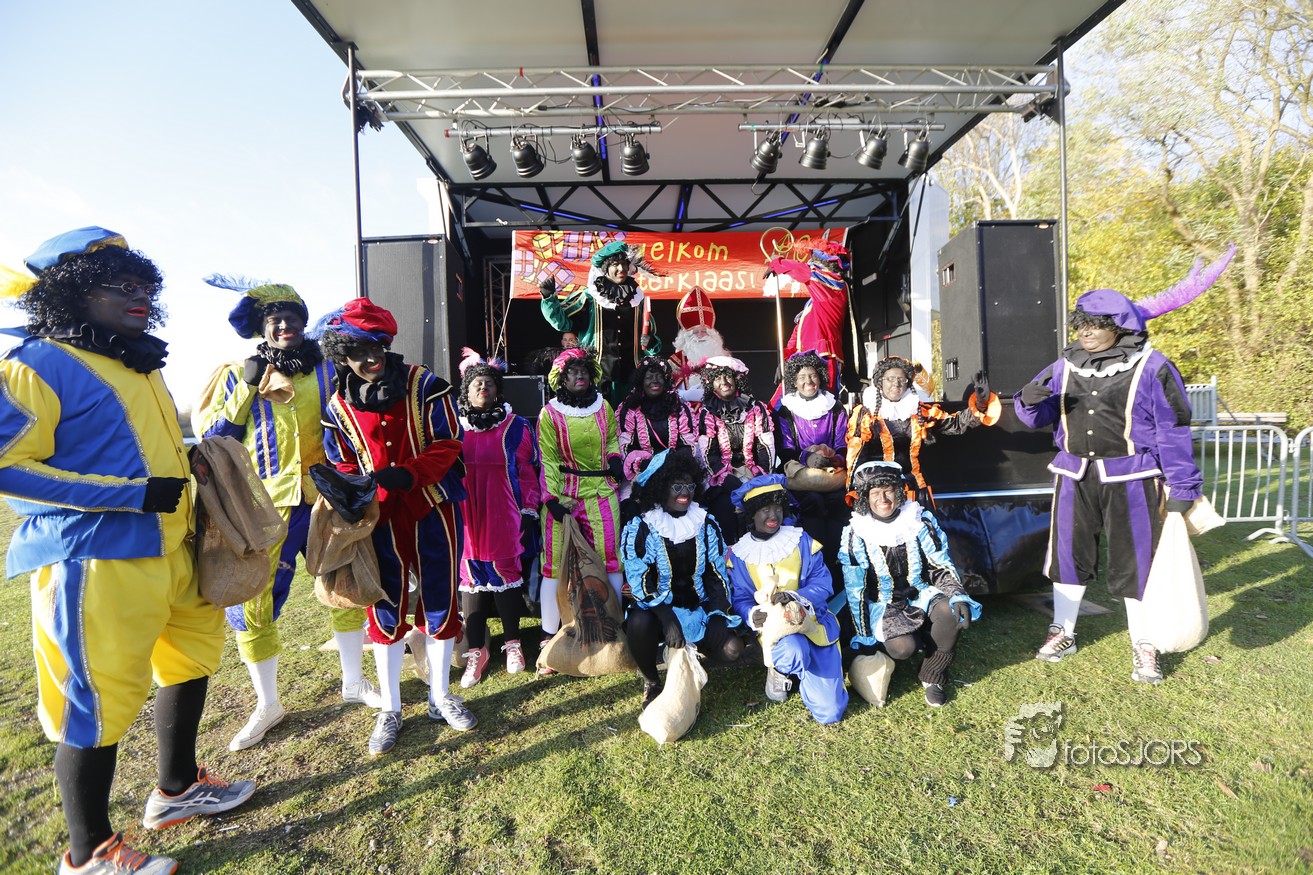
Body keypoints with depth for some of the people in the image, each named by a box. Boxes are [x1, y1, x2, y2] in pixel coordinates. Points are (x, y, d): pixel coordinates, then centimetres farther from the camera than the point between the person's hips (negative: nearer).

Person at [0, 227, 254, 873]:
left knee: (193, 655, 21)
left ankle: (175, 788, 42)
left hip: (169, 553, 9)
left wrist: (183, 494, 20)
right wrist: (133, 494, -23)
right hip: (95, 565, -9)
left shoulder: (140, 366, 14)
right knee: (99, 704, 3)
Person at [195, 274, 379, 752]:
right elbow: (213, 437, -1)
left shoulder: (327, 371, 6)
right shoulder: (238, 375, 5)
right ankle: (267, 704, 20)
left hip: (323, 499, 1)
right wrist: (247, 386, -10)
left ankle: (353, 682, 29)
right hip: (265, 506, -1)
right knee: (249, 601, 0)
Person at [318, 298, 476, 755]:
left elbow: (447, 445, -10)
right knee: (386, 609, 8)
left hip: (433, 508, -2)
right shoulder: (338, 405, 3)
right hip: (382, 516, 2)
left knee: (439, 603, 8)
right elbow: (343, 467, 9)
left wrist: (407, 475, -25)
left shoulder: (424, 385, -7)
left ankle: (439, 696, 28)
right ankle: (390, 709, 25)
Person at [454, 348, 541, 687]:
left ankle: (512, 645, 19)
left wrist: (529, 511, -1)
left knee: (506, 571, 1)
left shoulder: (516, 426, 3)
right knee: (471, 574, 3)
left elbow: (528, 471, 4)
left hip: (504, 513, -1)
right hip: (465, 514, 1)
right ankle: (476, 652, 14)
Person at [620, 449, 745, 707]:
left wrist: (722, 615, -7)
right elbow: (639, 582, -16)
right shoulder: (639, 529, -8)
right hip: (657, 609, -3)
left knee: (731, 649, -19)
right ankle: (651, 682, -5)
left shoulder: (706, 524, 4)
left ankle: (687, 647, 16)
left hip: (699, 608, 3)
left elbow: (718, 574, 6)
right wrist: (668, 619, -28)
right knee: (639, 622, -36)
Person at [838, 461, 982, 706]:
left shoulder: (920, 520, -5)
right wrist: (865, 639, -8)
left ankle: (933, 677, -7)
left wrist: (959, 596, -18)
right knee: (902, 648, -29)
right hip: (883, 604, -2)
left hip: (921, 594, 2)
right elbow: (855, 591, -7)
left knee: (949, 611, -30)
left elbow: (942, 566, 1)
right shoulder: (855, 534, -10)